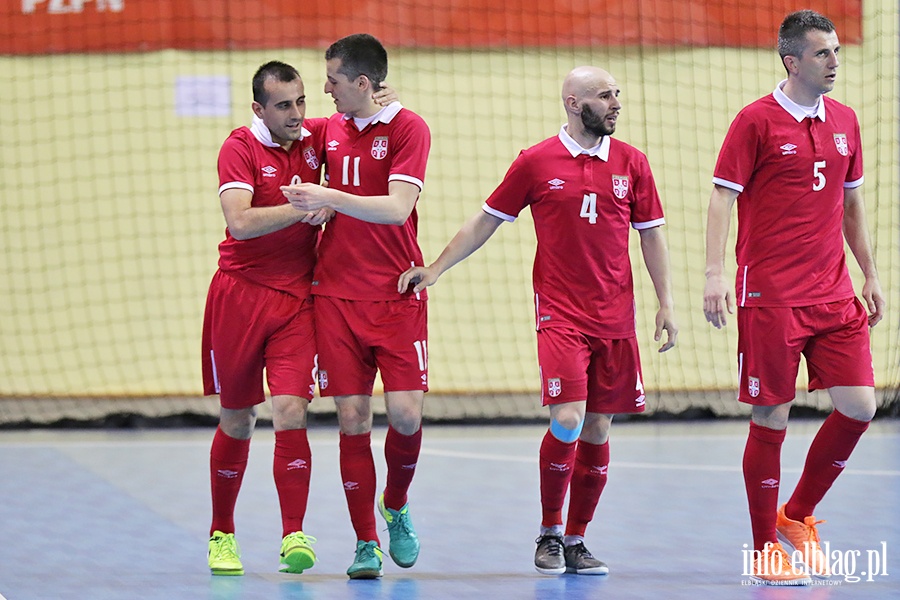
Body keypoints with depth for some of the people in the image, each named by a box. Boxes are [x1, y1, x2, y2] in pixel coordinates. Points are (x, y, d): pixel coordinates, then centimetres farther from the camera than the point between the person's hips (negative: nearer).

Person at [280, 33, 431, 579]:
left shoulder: (408, 128, -6)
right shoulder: (330, 130, 11)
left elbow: (396, 207, -17)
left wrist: (330, 198, -21)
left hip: (397, 294, -4)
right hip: (337, 293, 4)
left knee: (406, 413, -10)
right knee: (353, 418, -2)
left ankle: (397, 508, 19)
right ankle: (367, 544, 5)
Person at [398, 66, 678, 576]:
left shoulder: (631, 163, 6)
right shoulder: (536, 162, -1)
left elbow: (651, 235, 11)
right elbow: (486, 222, 7)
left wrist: (666, 305, 4)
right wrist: (435, 269, 4)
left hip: (616, 319, 3)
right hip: (561, 314, -3)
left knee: (598, 430, 4)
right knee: (567, 420, -16)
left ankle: (576, 541, 15)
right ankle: (549, 534, 2)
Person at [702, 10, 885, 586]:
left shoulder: (844, 121, 11)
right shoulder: (757, 120, -6)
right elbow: (723, 196, -9)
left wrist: (871, 274, 17)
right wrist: (715, 274, -19)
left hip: (834, 295, 6)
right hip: (770, 296, -6)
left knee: (859, 407, -2)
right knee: (771, 420, -2)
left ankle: (797, 517, 19)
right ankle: (766, 550, 11)